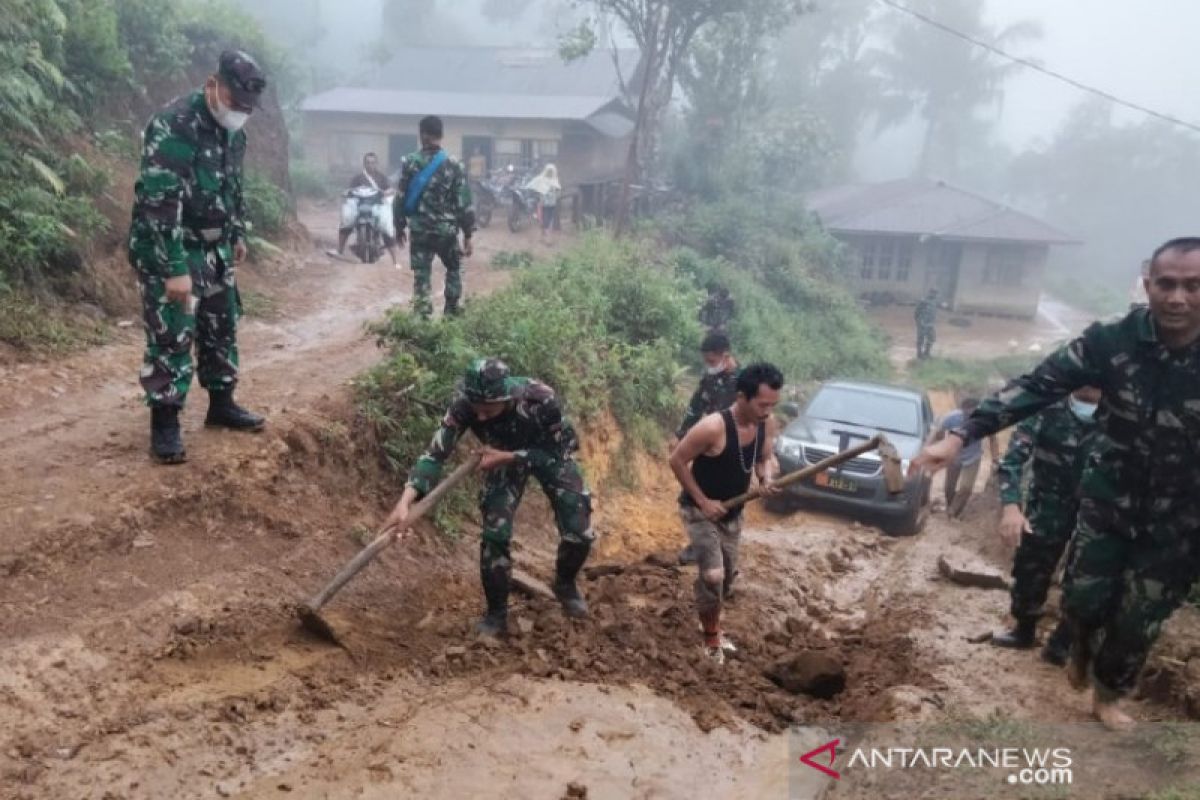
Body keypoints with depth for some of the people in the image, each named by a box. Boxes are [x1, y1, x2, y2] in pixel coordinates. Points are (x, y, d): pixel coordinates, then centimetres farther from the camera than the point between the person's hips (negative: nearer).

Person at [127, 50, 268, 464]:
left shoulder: (233, 131, 4)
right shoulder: (172, 126, -22)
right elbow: (158, 202, -27)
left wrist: (238, 235, 21)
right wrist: (174, 269, -30)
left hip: (213, 249, 8)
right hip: (169, 251, -8)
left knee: (222, 327, 14)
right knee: (172, 336, -6)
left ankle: (221, 404, 28)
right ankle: (165, 422, 4)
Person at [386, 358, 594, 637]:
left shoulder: (541, 399, -40)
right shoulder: (464, 405, -35)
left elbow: (556, 451, -26)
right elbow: (435, 454, -34)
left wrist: (506, 457, -34)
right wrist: (405, 501, -47)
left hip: (550, 452, -1)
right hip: (504, 457, 1)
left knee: (579, 532, -6)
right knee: (494, 534, -11)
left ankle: (565, 584, 26)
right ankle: (496, 613, 10)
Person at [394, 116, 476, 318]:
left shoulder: (410, 162, -3)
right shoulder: (453, 164, -6)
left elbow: (401, 198, 1)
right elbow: (464, 202, -6)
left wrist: (400, 226, 14)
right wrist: (468, 235, -1)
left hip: (420, 230, 0)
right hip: (446, 230, 0)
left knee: (421, 276, 4)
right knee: (454, 270, 22)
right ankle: (452, 313, 26)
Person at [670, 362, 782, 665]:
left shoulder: (767, 424, -12)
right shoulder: (713, 427, -31)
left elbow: (766, 458, 4)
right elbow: (677, 460, -22)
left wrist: (767, 477, -19)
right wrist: (702, 500, -21)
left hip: (732, 512, 7)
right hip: (700, 511, -7)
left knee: (727, 574, 19)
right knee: (712, 575, -16)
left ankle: (710, 624, 45)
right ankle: (711, 640, 8)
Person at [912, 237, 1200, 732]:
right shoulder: (1113, 341, -17)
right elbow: (1037, 387, -19)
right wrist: (960, 436, -29)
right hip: (1107, 501, 1)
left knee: (1138, 621, 13)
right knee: (1083, 599, 12)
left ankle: (1108, 693, 42)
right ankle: (1082, 646, 49)